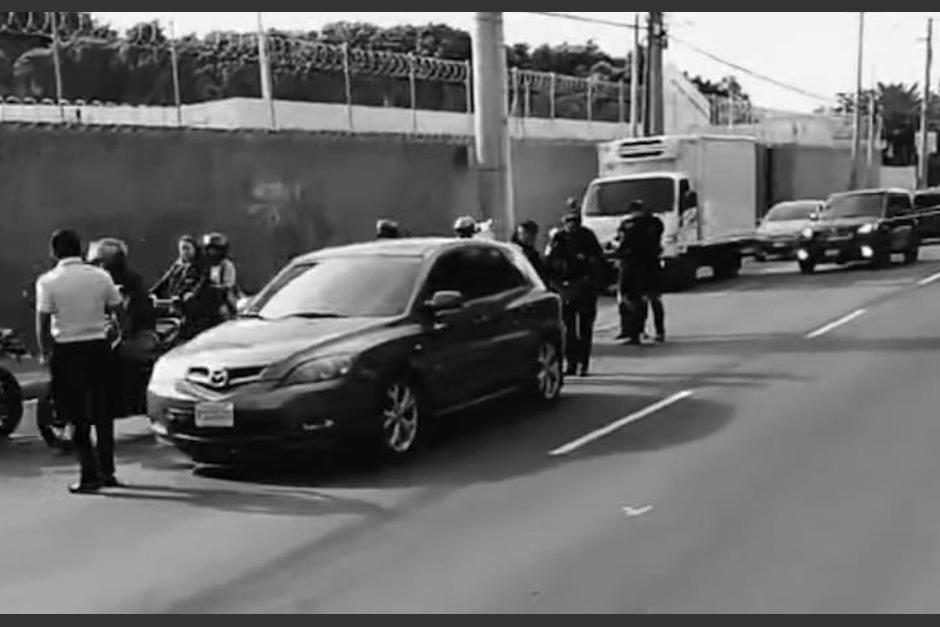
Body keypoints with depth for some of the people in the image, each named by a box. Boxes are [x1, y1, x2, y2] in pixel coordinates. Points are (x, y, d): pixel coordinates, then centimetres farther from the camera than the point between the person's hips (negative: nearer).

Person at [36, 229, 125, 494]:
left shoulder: (48, 281, -9)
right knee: (102, 413, 13)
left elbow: (43, 323, -9)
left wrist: (45, 352, 3)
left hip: (66, 350, -3)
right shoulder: (101, 276, -2)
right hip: (98, 347, 3)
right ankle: (107, 472, 20)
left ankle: (90, 475, 2)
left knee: (79, 416, 4)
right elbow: (117, 310, 3)